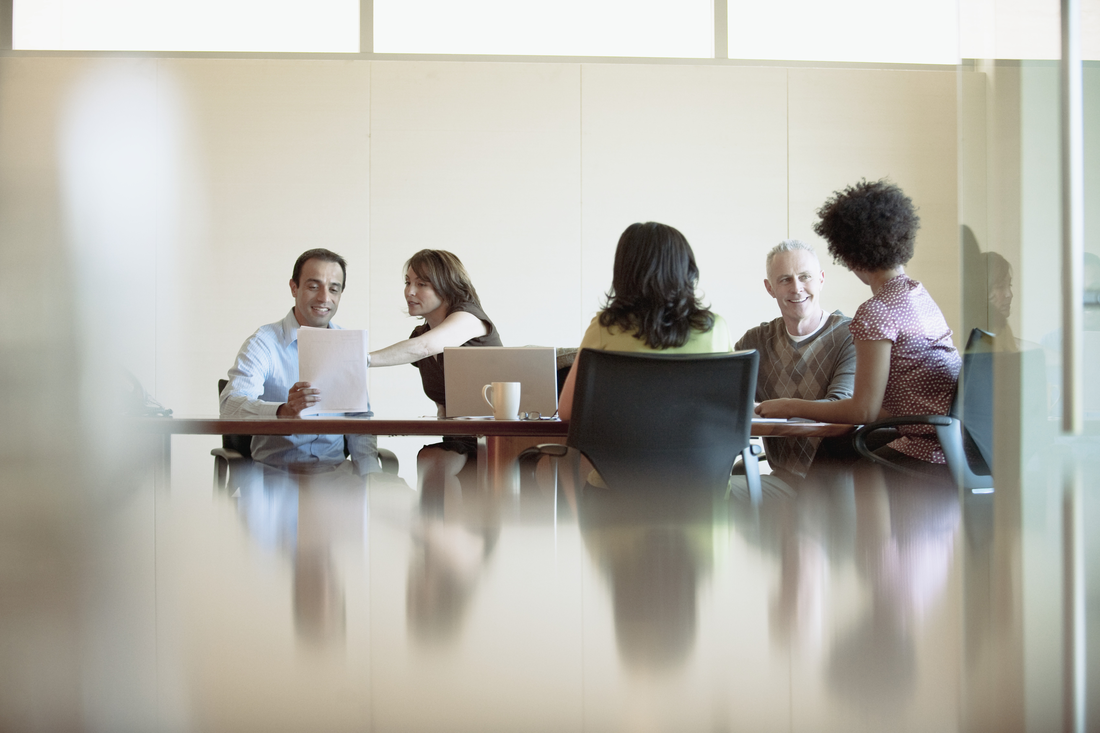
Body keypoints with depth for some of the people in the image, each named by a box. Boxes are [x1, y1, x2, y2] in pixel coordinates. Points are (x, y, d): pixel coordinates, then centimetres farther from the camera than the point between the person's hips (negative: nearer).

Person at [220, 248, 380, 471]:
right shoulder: (264, 342, -1)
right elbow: (231, 405, -17)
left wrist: (370, 475, -4)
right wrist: (284, 411, -37)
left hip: (334, 469, 3)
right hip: (276, 467, -3)